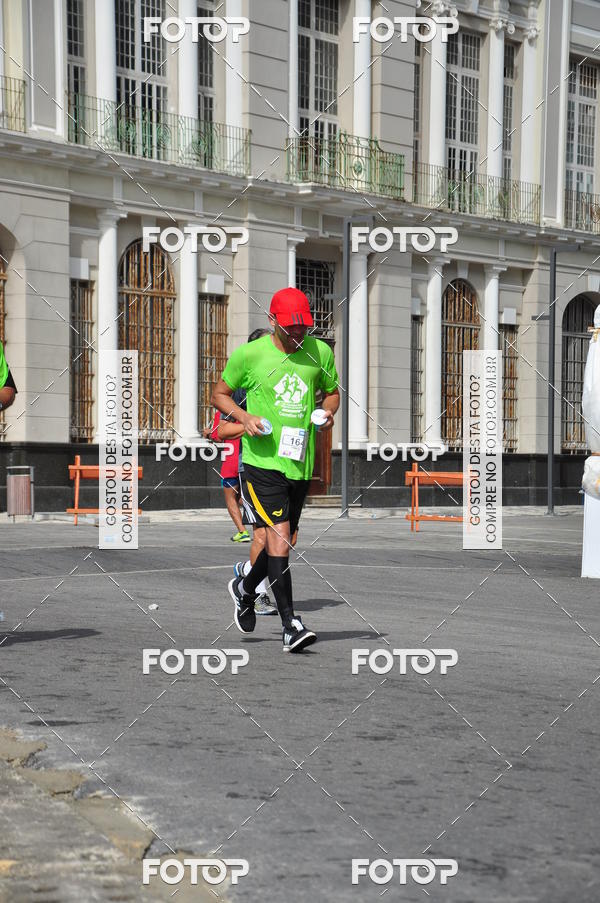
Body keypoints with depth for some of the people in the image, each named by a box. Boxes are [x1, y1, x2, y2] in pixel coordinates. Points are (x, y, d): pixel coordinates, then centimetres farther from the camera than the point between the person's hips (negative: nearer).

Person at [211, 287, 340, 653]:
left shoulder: (320, 352, 6)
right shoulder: (249, 354, -3)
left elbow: (332, 391, 22)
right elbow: (220, 394, 8)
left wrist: (329, 411, -1)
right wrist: (244, 417, -11)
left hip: (301, 462, 5)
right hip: (263, 460, -4)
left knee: (283, 541, 14)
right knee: (278, 537, -15)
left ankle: (245, 589, 42)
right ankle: (291, 625, -11)